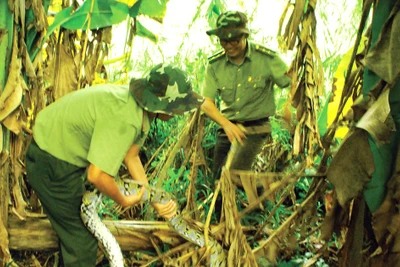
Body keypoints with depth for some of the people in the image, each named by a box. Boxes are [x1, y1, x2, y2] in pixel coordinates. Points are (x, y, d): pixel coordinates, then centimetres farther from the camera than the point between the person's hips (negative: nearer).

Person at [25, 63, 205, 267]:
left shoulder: (142, 110, -4)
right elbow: (97, 175, -38)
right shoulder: (124, 119, -36)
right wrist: (124, 201, -19)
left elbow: (131, 157, 2)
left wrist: (155, 201, -2)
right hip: (51, 165, -10)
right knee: (81, 240, 1)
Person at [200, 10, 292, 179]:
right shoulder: (215, 65, -4)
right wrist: (226, 124, -26)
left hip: (256, 125, -4)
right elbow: (206, 103, -9)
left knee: (237, 172, -20)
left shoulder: (267, 59, -13)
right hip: (227, 124, 4)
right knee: (217, 175, 9)